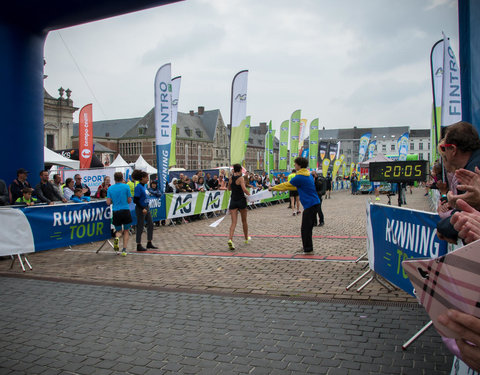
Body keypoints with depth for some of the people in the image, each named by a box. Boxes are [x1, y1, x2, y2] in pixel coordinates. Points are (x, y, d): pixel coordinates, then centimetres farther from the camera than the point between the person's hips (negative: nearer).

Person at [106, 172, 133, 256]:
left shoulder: (110, 188, 4)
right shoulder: (126, 187, -2)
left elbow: (108, 202, -1)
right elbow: (129, 201, 0)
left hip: (115, 212, 2)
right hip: (125, 211, -2)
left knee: (119, 231, 17)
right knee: (126, 231, 12)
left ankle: (116, 238, -18)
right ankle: (124, 250, 3)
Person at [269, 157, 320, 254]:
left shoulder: (299, 177, -15)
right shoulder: (308, 175, 15)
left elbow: (286, 185, -4)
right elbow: (296, 187, 26)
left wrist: (273, 188, 10)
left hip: (310, 205, -9)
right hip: (314, 203, 9)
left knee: (305, 228, -3)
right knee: (307, 228, 15)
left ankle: (308, 249, 1)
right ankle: (307, 248, 22)